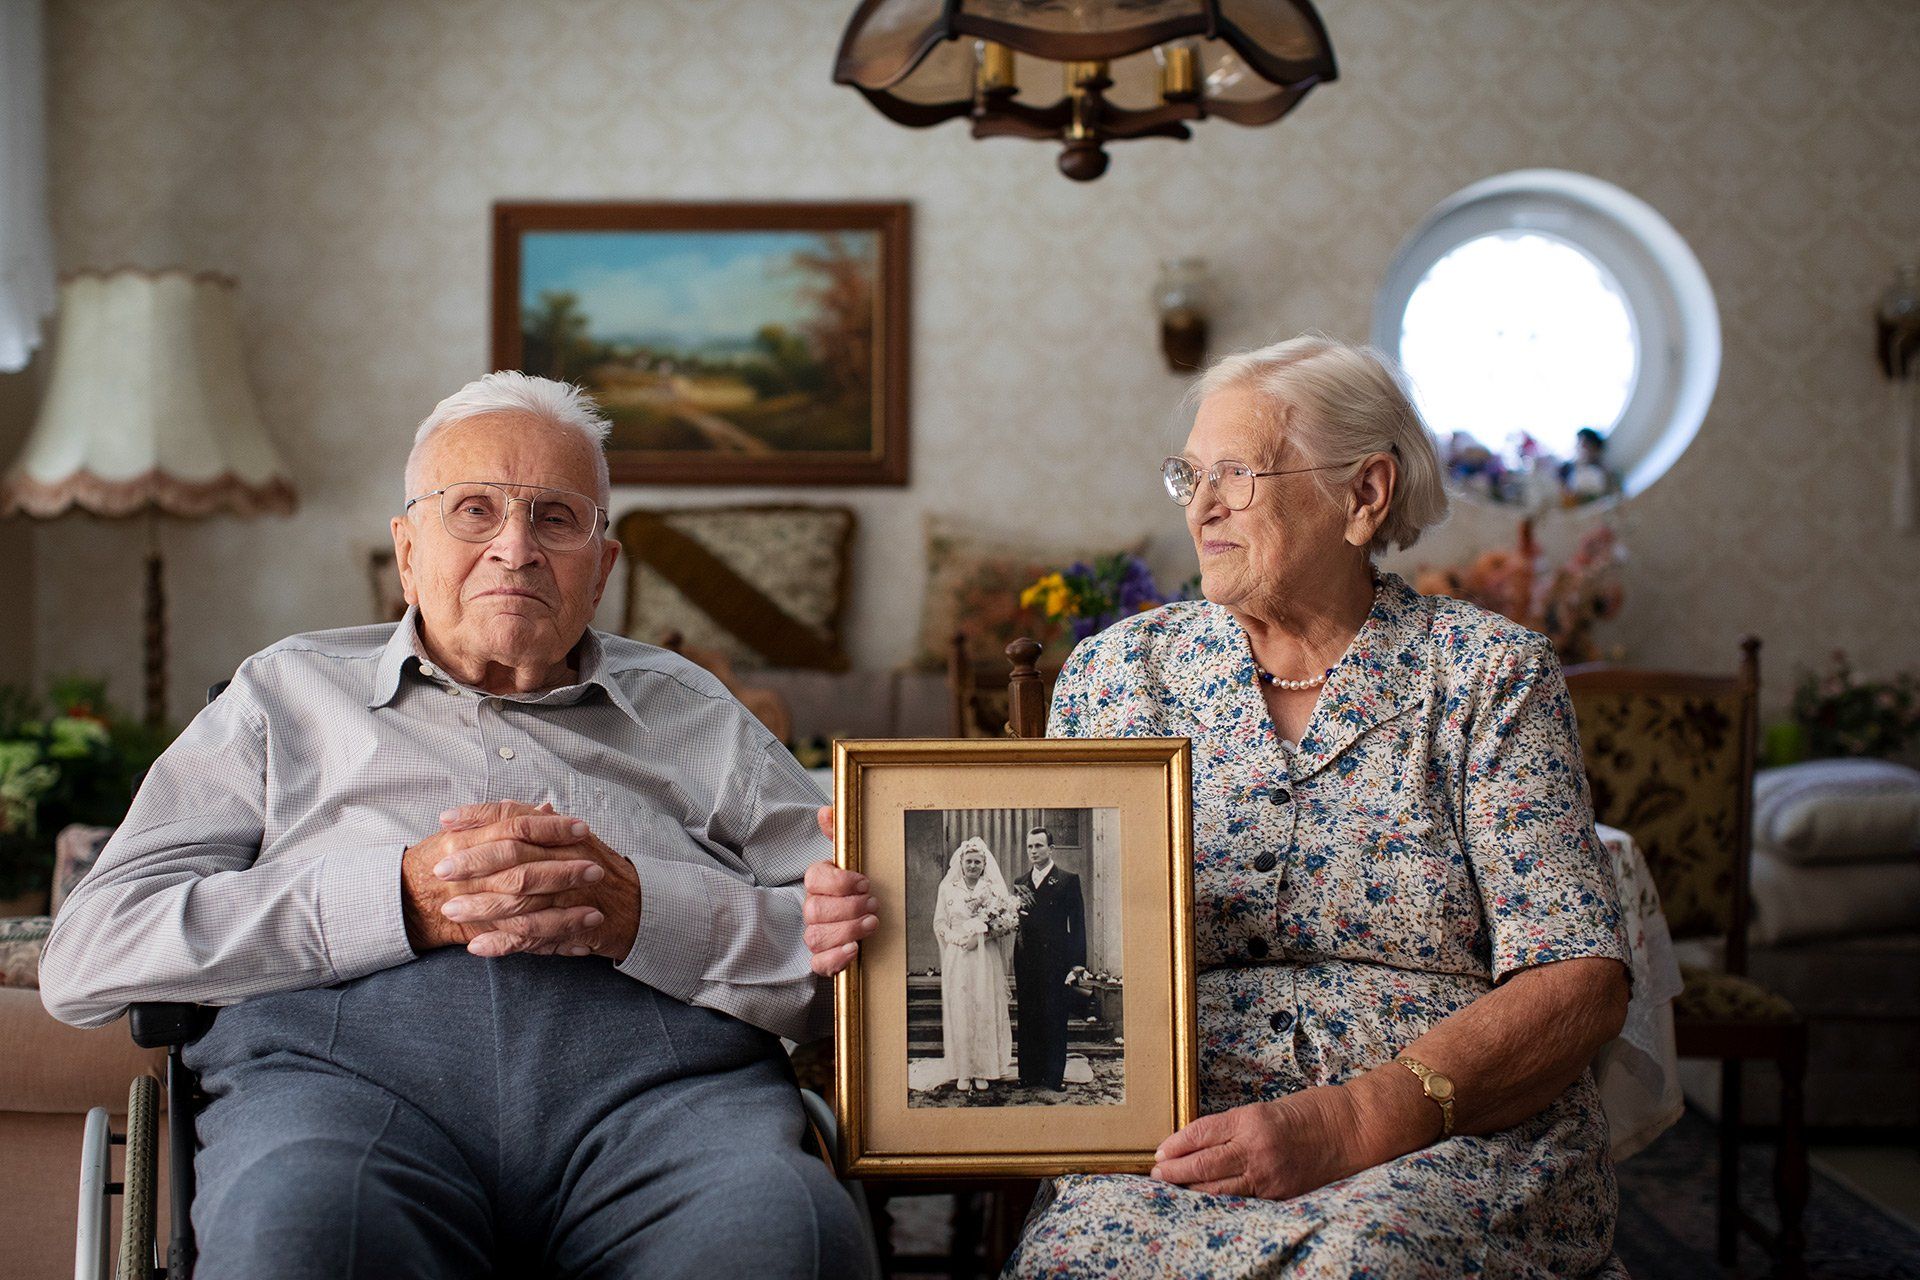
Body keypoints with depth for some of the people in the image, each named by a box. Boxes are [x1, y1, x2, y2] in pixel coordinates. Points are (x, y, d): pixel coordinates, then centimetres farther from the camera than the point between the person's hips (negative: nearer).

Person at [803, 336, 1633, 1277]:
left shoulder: (1489, 677, 4)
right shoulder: (1114, 673, 13)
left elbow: (1581, 985, -5)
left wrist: (1345, 1127, -19)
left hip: (1465, 1131, -2)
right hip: (1172, 1144, 2)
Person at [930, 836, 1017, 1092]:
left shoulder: (994, 889, 4)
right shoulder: (948, 888, 6)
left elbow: (1004, 923, -1)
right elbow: (939, 923, 5)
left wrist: (980, 937, -15)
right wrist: (958, 939, -11)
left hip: (986, 959, 0)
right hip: (957, 960, 0)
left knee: (986, 1011, -1)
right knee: (959, 1012, -1)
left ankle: (983, 1071, 6)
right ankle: (963, 1072, 3)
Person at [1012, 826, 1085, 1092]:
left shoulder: (1067, 880, -1)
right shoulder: (1021, 882, 14)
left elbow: (1077, 922, -3)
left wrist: (1078, 961, -9)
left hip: (1054, 959, -5)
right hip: (1026, 960, 5)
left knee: (1054, 1019, -1)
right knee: (1028, 1019, 7)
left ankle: (1053, 1078, 2)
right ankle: (1029, 1074, 13)